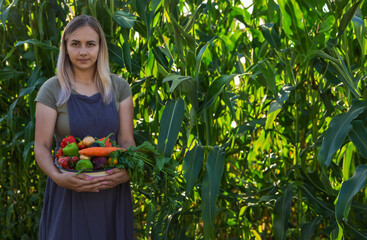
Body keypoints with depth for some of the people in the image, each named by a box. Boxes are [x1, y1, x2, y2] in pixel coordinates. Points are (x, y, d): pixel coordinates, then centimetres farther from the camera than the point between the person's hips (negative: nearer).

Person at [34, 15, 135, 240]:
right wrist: (57, 176, -25)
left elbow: (126, 140, 1)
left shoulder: (119, 87, 2)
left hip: (112, 191, 2)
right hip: (68, 193, -2)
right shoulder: (52, 90, -5)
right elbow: (42, 146, -7)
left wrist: (126, 170, -19)